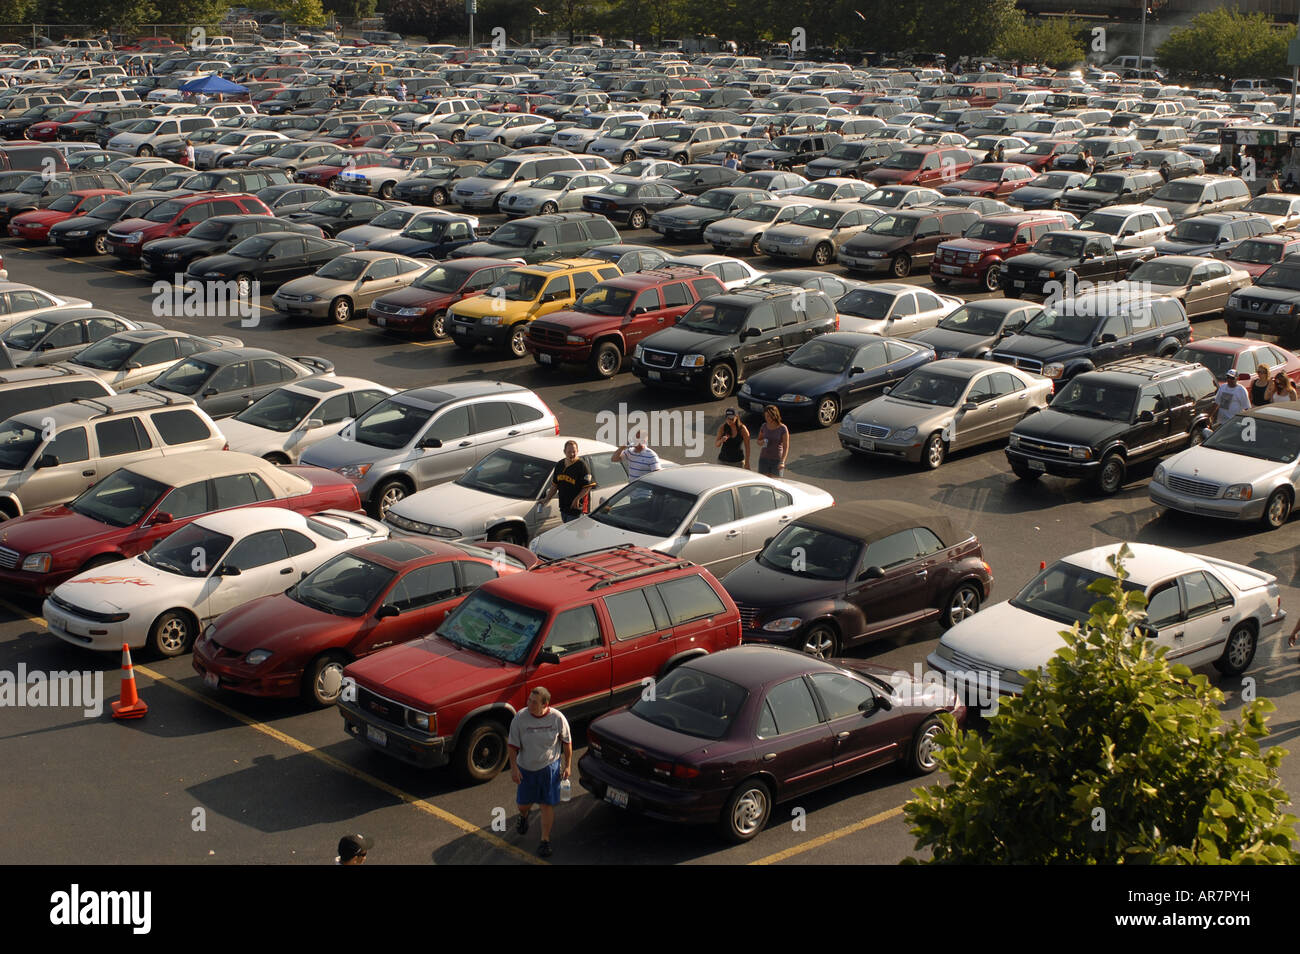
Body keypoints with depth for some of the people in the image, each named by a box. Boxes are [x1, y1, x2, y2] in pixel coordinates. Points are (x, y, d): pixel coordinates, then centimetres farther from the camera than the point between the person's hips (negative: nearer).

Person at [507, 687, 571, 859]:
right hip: (526, 768, 1)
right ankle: (523, 816, 51)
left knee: (547, 804, 1)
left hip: (550, 767, -1)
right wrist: (514, 767, -12)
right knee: (523, 803, 14)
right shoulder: (519, 719, -17)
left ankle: (545, 840, 15)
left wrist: (567, 765, 1)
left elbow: (567, 741, -1)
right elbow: (512, 745, -7)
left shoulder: (557, 718, -16)